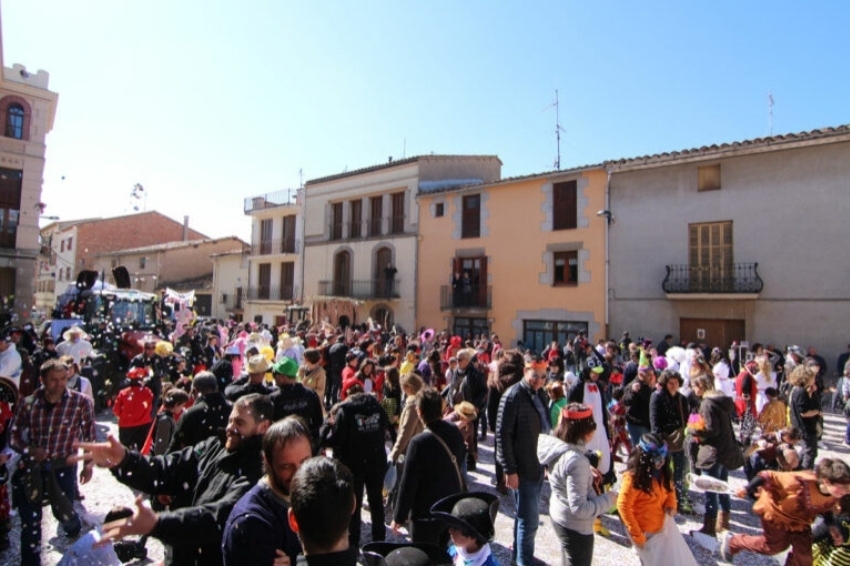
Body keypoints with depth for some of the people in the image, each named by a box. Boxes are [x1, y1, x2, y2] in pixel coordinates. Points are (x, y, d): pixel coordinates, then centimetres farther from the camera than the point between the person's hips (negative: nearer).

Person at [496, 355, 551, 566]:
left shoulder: (539, 394, 8)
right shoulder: (513, 396, -17)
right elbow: (502, 435, -18)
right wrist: (510, 470, -19)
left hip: (539, 465, 8)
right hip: (524, 469, -8)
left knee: (526, 516, 21)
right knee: (529, 519, 2)